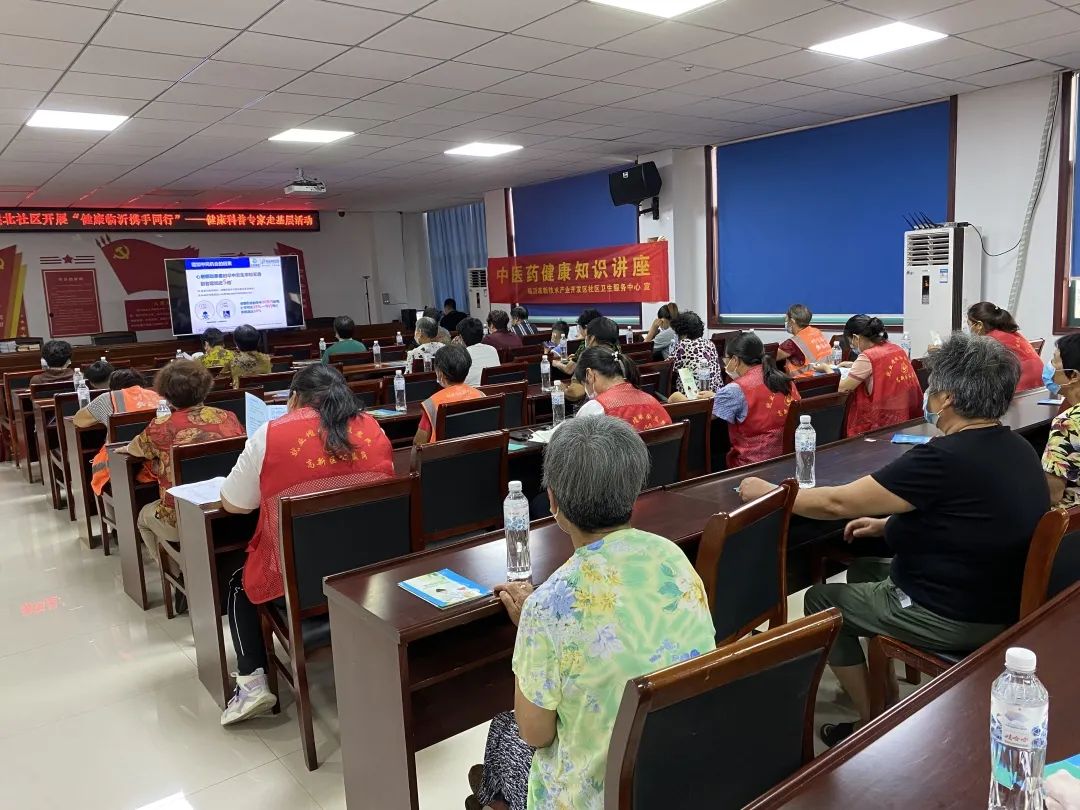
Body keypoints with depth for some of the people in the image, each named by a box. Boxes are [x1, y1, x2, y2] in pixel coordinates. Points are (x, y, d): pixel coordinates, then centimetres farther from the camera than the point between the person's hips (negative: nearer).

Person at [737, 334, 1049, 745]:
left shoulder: (946, 458, -28)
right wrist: (890, 525, 11)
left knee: (821, 600, 9)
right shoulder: (1017, 448, 0)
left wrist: (768, 492, -7)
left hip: (957, 618, -9)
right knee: (865, 569, 26)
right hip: (1002, 600, 9)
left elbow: (836, 503, -21)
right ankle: (886, 697, 32)